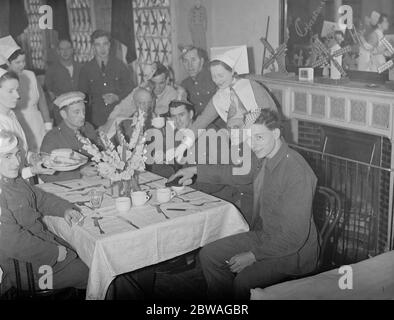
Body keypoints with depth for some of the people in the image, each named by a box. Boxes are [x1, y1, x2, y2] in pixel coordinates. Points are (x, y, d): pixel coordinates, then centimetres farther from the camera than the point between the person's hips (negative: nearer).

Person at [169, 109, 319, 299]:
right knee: (209, 255, 6)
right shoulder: (263, 156, -3)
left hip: (293, 250, -8)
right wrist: (196, 170, 19)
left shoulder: (297, 173, -28)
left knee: (243, 282, -29)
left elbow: (295, 236, -27)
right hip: (263, 236, 8)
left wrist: (253, 255, -22)